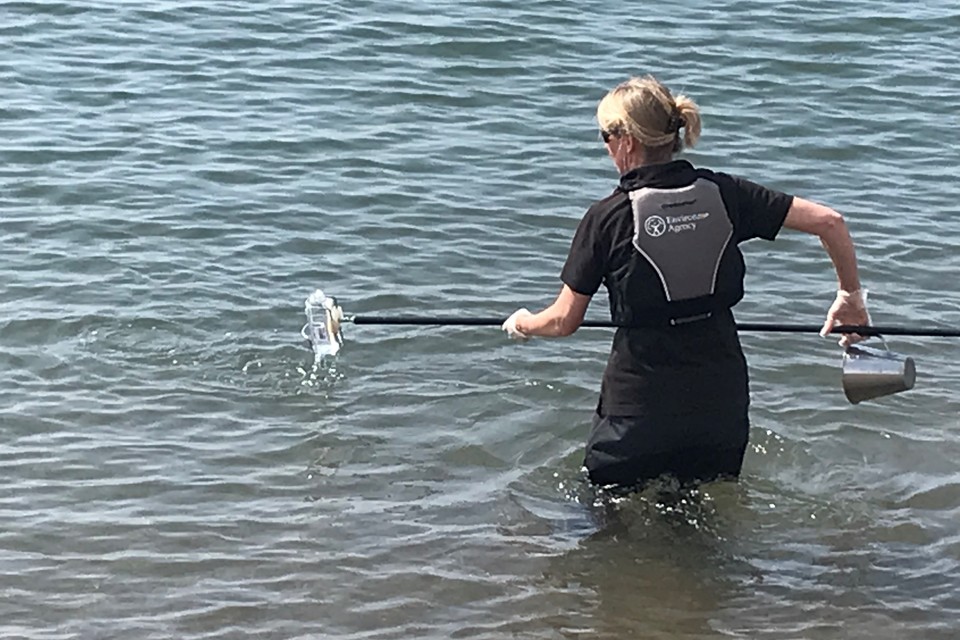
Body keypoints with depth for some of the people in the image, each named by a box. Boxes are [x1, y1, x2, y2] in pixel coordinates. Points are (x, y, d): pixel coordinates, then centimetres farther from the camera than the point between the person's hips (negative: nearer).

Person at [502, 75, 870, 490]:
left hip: (639, 409, -3)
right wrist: (851, 296, 13)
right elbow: (829, 221, -2)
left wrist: (521, 324, 21)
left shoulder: (608, 218, -10)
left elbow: (564, 321, -2)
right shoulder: (722, 194, -2)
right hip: (722, 402, 4)